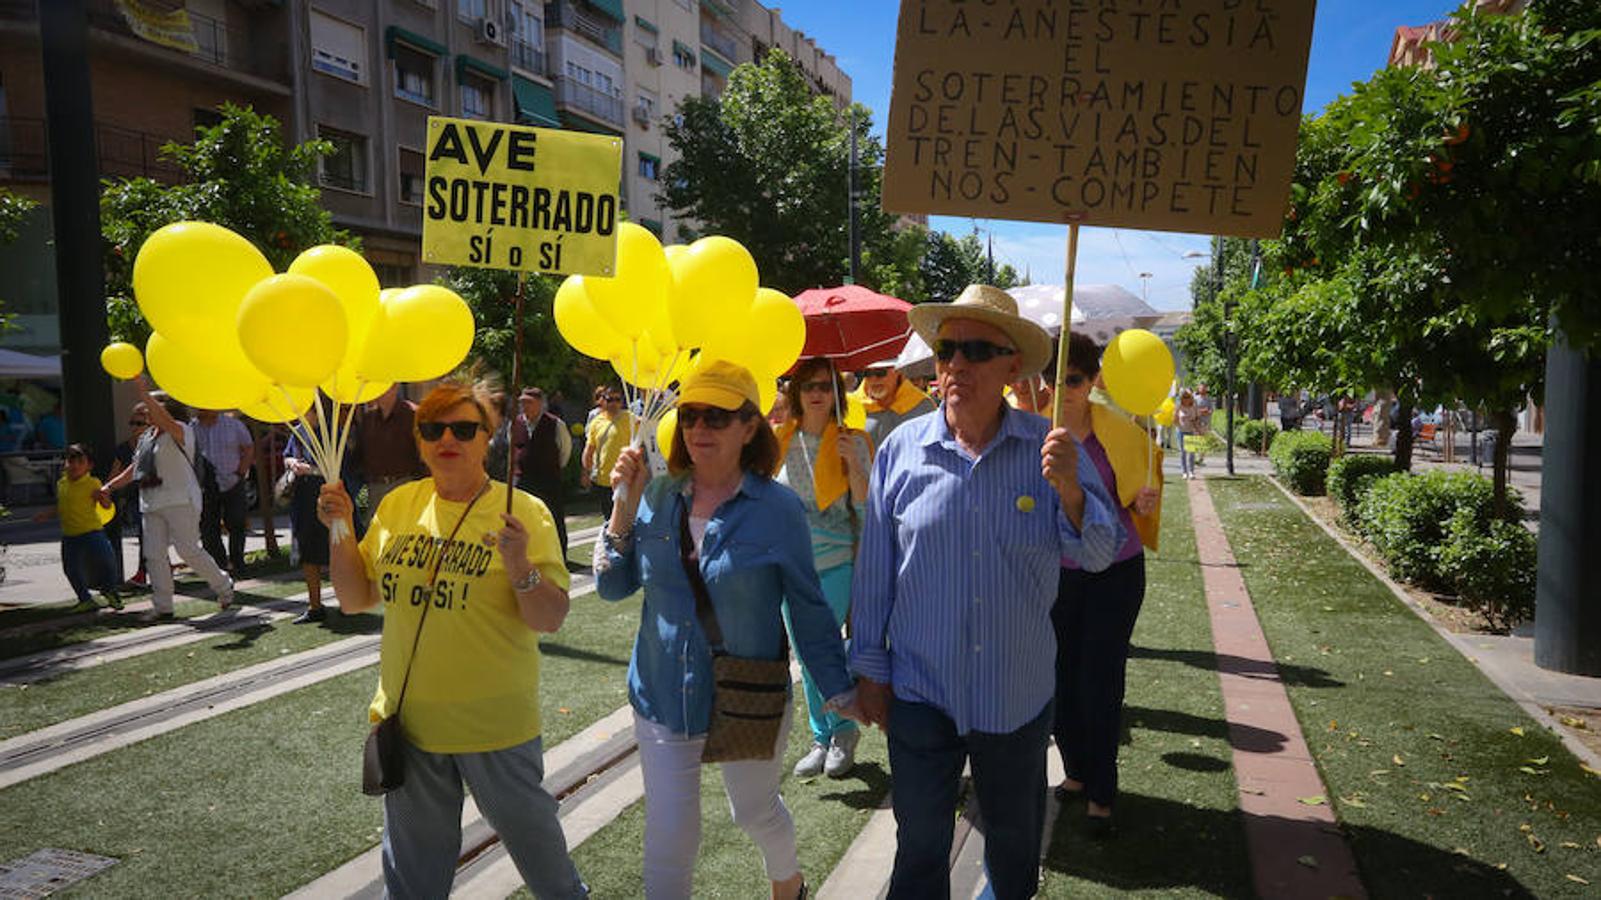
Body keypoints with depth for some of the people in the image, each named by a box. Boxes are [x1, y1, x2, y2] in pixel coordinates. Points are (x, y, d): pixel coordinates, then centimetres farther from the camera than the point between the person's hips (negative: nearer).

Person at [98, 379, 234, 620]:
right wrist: (110, 486, 16)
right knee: (154, 555, 1)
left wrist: (142, 389, -29)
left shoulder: (181, 431, -5)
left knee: (188, 550, -9)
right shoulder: (146, 437, 17)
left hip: (180, 502, -7)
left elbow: (163, 419, -26)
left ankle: (223, 586, 11)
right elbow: (135, 468, 24)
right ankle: (163, 607, 5)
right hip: (152, 504, 8)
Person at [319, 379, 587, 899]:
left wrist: (520, 565, -31)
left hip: (495, 721, -4)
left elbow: (550, 621, -15)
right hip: (407, 717, 5)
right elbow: (354, 599, 7)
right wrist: (340, 530, -6)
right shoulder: (398, 504, 2)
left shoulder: (524, 511, -12)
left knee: (528, 830, 14)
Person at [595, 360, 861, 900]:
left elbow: (808, 609, -7)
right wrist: (625, 505, -14)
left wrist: (839, 691, -5)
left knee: (755, 812, 22)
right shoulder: (658, 497, -5)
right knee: (667, 840, 8)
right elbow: (612, 587, -4)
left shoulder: (777, 508, -14)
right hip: (662, 698, 2)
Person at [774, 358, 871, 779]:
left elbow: (867, 511, -9)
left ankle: (842, 731, 14)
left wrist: (853, 463, -20)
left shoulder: (852, 442, -4)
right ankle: (823, 737, 28)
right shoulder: (780, 441, 4)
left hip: (834, 563, -4)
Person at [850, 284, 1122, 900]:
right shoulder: (902, 450, -8)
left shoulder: (1051, 449, -8)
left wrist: (1069, 489, -28)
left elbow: (1099, 555, -9)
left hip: (1019, 694, 1)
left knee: (1016, 838, 23)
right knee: (919, 846, 14)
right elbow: (874, 571, -2)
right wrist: (870, 670, 3)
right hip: (919, 693, -1)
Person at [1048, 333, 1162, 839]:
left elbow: (1141, 477, 9)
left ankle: (1101, 795, 15)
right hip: (1056, 570, 2)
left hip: (1115, 570, -2)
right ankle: (1077, 771, 33)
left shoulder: (1118, 431, -7)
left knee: (1101, 681, 1)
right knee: (1060, 676, 10)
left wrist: (1143, 500, -13)